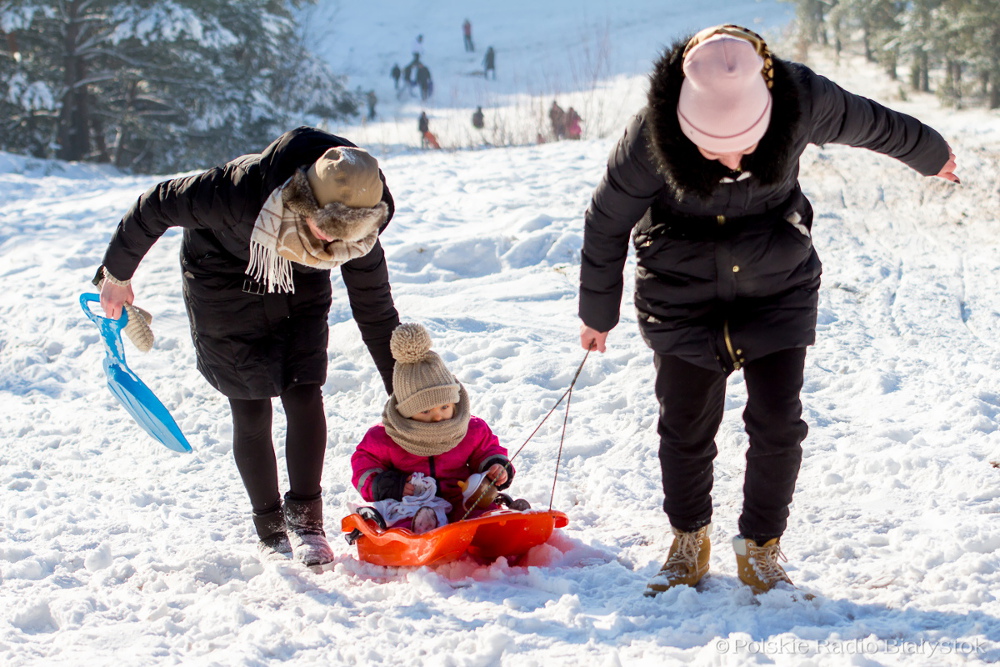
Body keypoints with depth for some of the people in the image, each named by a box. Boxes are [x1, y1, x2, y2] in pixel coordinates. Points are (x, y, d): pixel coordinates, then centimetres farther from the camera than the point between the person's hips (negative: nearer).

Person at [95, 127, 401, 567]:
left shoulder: (358, 227, -28)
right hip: (225, 286, -2)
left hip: (300, 290, 3)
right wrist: (117, 273, -10)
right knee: (251, 408, -3)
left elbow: (375, 309, -13)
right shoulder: (241, 188, -40)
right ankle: (270, 529, 12)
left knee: (305, 394, -10)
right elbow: (155, 206, -24)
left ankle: (305, 518, 4)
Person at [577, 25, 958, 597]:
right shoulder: (651, 137, -27)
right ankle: (690, 543, 27)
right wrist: (598, 311, 4)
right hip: (683, 295, -1)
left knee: (778, 423, -4)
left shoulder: (802, 100, -24)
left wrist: (930, 154, 20)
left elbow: (868, 122, 0)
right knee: (686, 426, 2)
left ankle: (761, 550, 18)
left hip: (777, 287, 1)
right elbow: (608, 222, -8)